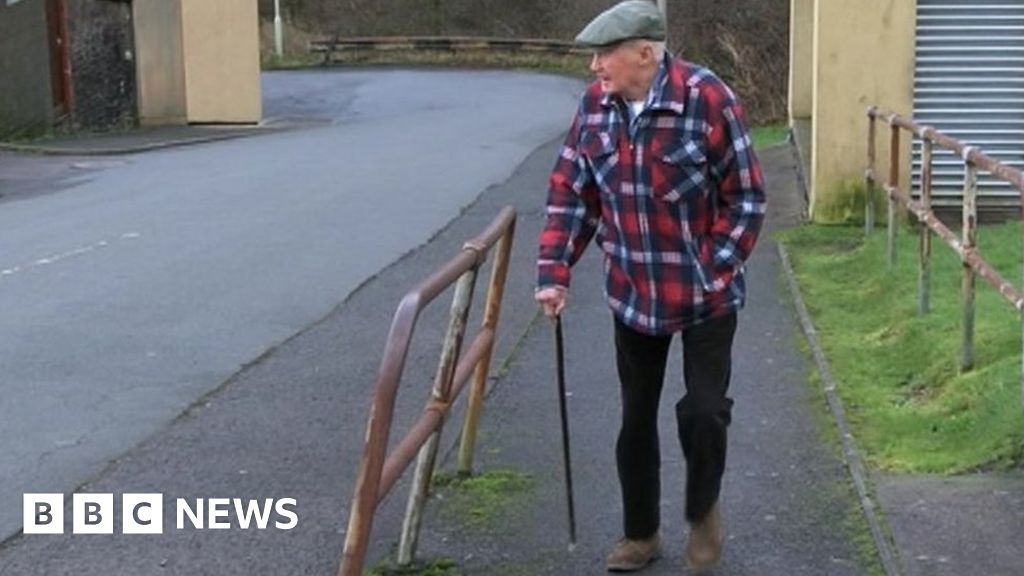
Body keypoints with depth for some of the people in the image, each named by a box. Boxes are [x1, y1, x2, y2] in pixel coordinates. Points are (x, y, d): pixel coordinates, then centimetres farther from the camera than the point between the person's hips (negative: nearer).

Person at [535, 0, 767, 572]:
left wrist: (715, 272, -15)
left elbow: (746, 198, -13)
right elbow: (570, 194, 3)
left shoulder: (708, 100, -18)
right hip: (632, 294, 4)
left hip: (706, 294, -4)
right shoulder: (595, 106, -4)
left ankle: (704, 511, 28)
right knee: (636, 417, 12)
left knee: (703, 410, -2)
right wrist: (555, 273, -4)